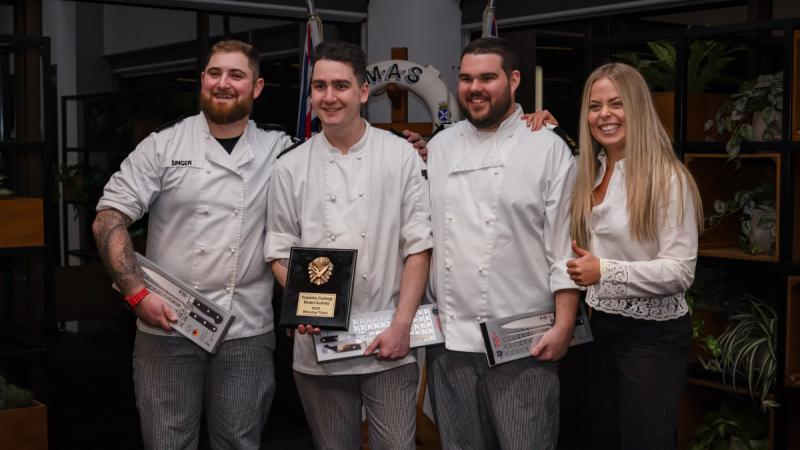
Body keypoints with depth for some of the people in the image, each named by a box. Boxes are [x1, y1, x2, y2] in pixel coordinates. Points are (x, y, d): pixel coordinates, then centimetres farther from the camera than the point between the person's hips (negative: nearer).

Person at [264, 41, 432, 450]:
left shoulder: (400, 156, 0)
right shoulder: (291, 167, 4)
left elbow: (417, 248, -1)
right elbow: (280, 253, 8)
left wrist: (401, 327, -8)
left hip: (389, 343, -1)